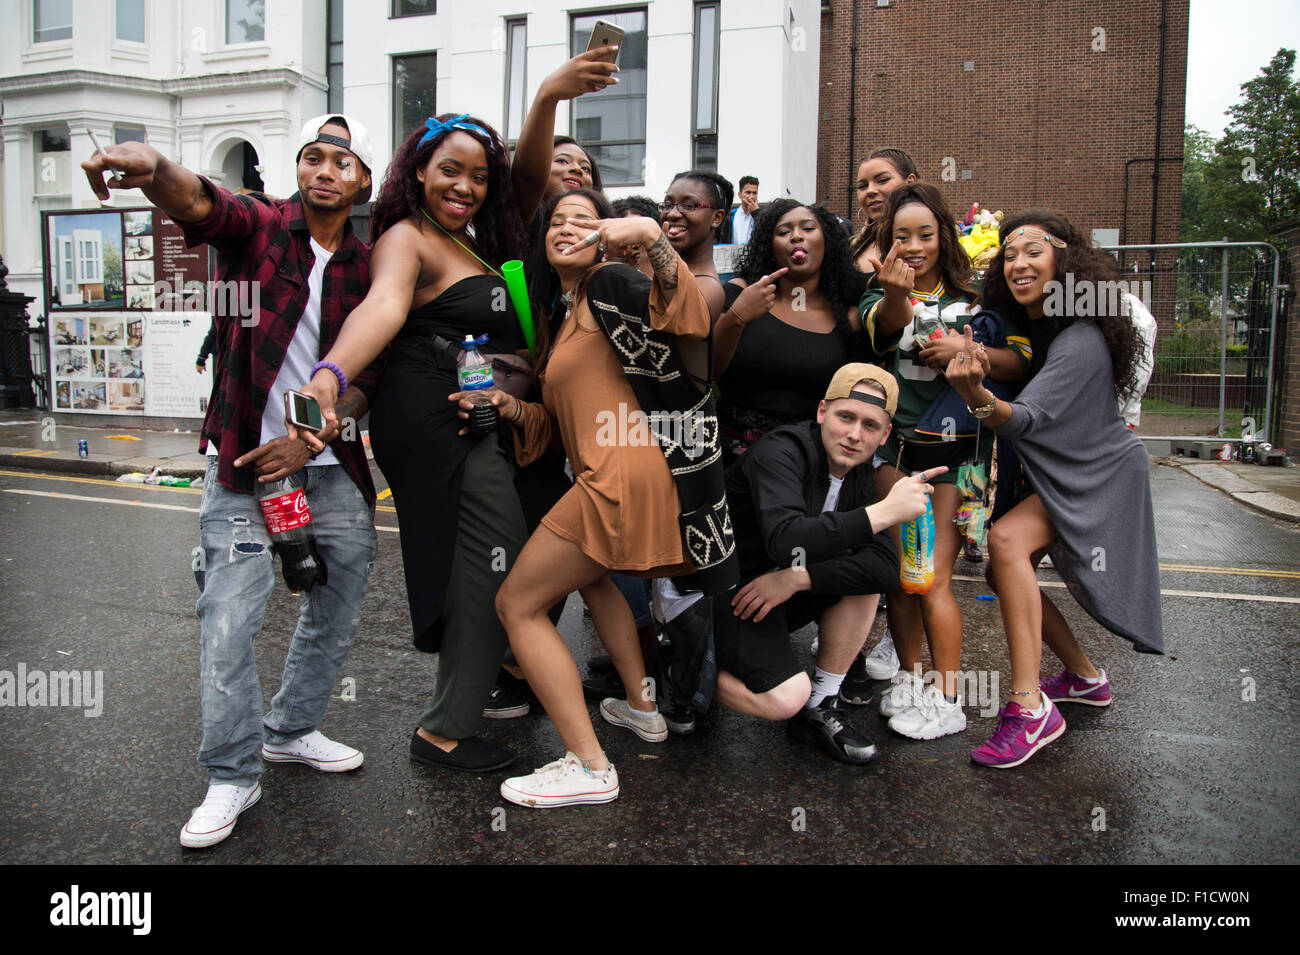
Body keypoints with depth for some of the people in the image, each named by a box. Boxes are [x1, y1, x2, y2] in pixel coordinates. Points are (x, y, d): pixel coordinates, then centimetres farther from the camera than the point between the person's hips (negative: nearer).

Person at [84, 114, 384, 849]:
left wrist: (309, 439, -13)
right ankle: (233, 776, 11)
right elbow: (195, 201, -24)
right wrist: (151, 165, -47)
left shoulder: (368, 267, 5)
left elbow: (369, 375, 0)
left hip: (332, 467, 4)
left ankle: (292, 730, 35)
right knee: (229, 623, -6)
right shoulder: (257, 226, -2)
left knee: (338, 616, 12)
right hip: (243, 463, -3)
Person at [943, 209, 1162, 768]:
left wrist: (975, 393, -56)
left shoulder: (1081, 341, -25)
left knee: (1008, 541, -30)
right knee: (1002, 571, 1)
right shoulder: (1026, 324, 0)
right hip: (1050, 473, 9)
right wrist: (975, 361, -8)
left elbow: (1025, 419, -36)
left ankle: (1029, 706, -27)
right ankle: (1085, 678, 22)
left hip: (1098, 475, -9)